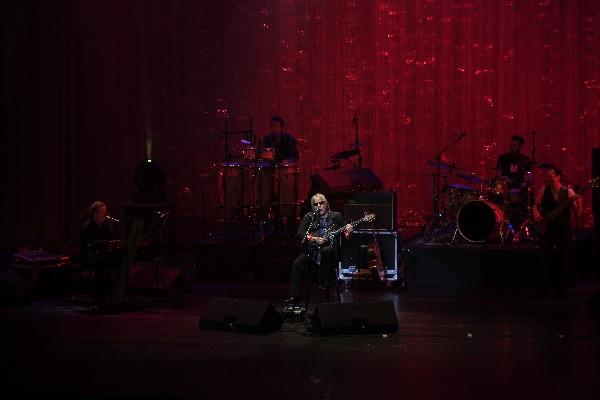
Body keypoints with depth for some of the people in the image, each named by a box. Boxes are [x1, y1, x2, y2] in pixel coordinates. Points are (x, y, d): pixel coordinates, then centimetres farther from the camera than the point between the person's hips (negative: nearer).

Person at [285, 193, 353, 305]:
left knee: (325, 251, -38)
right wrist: (314, 239, -11)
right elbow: (300, 234, 3)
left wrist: (347, 231, -16)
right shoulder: (309, 217, 12)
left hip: (330, 248, -2)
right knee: (297, 263, -23)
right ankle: (294, 297, -20)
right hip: (312, 251, 2)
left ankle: (323, 283, -24)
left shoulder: (336, 216, 9)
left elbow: (344, 234, 8)